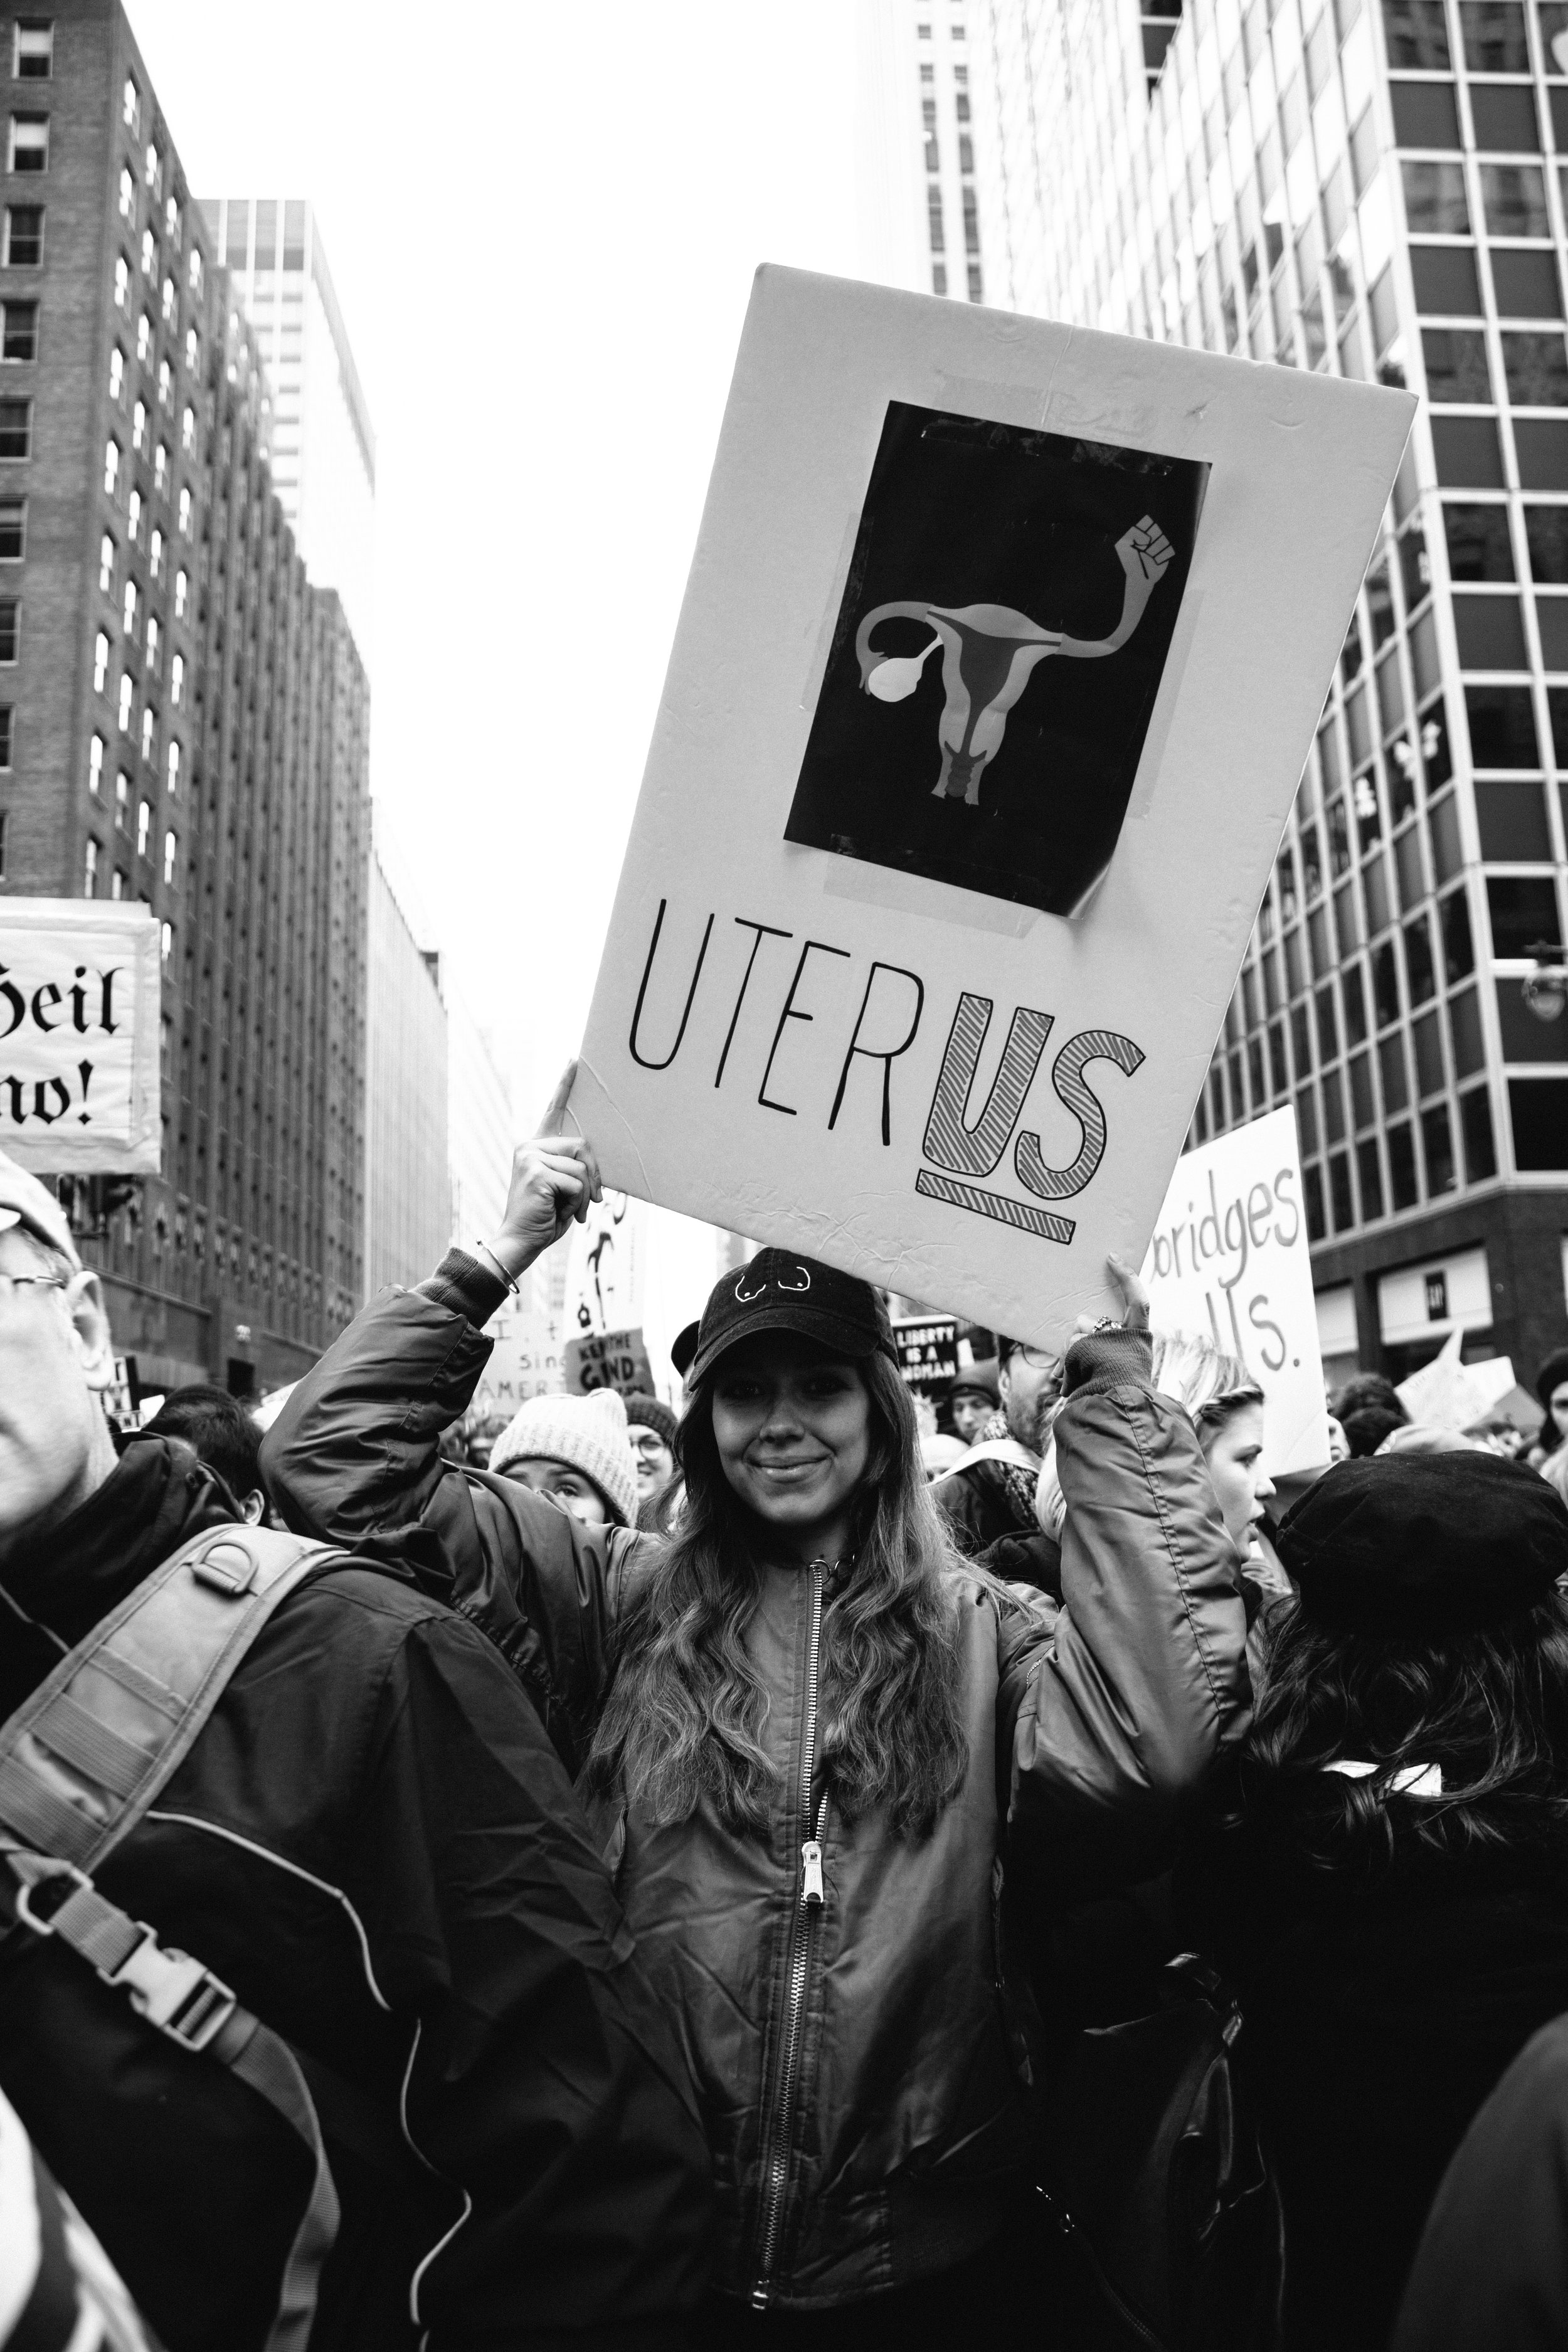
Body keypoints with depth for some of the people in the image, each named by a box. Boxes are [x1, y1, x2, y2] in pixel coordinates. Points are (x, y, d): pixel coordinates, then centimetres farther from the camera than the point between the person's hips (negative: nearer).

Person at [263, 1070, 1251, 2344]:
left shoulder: (979, 1630, -4)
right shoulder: (618, 1599, -2)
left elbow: (1152, 1744, -25)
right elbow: (329, 1464, -5)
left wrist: (1114, 1392, -23)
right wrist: (497, 1260, -15)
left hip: (920, 2249, 0)